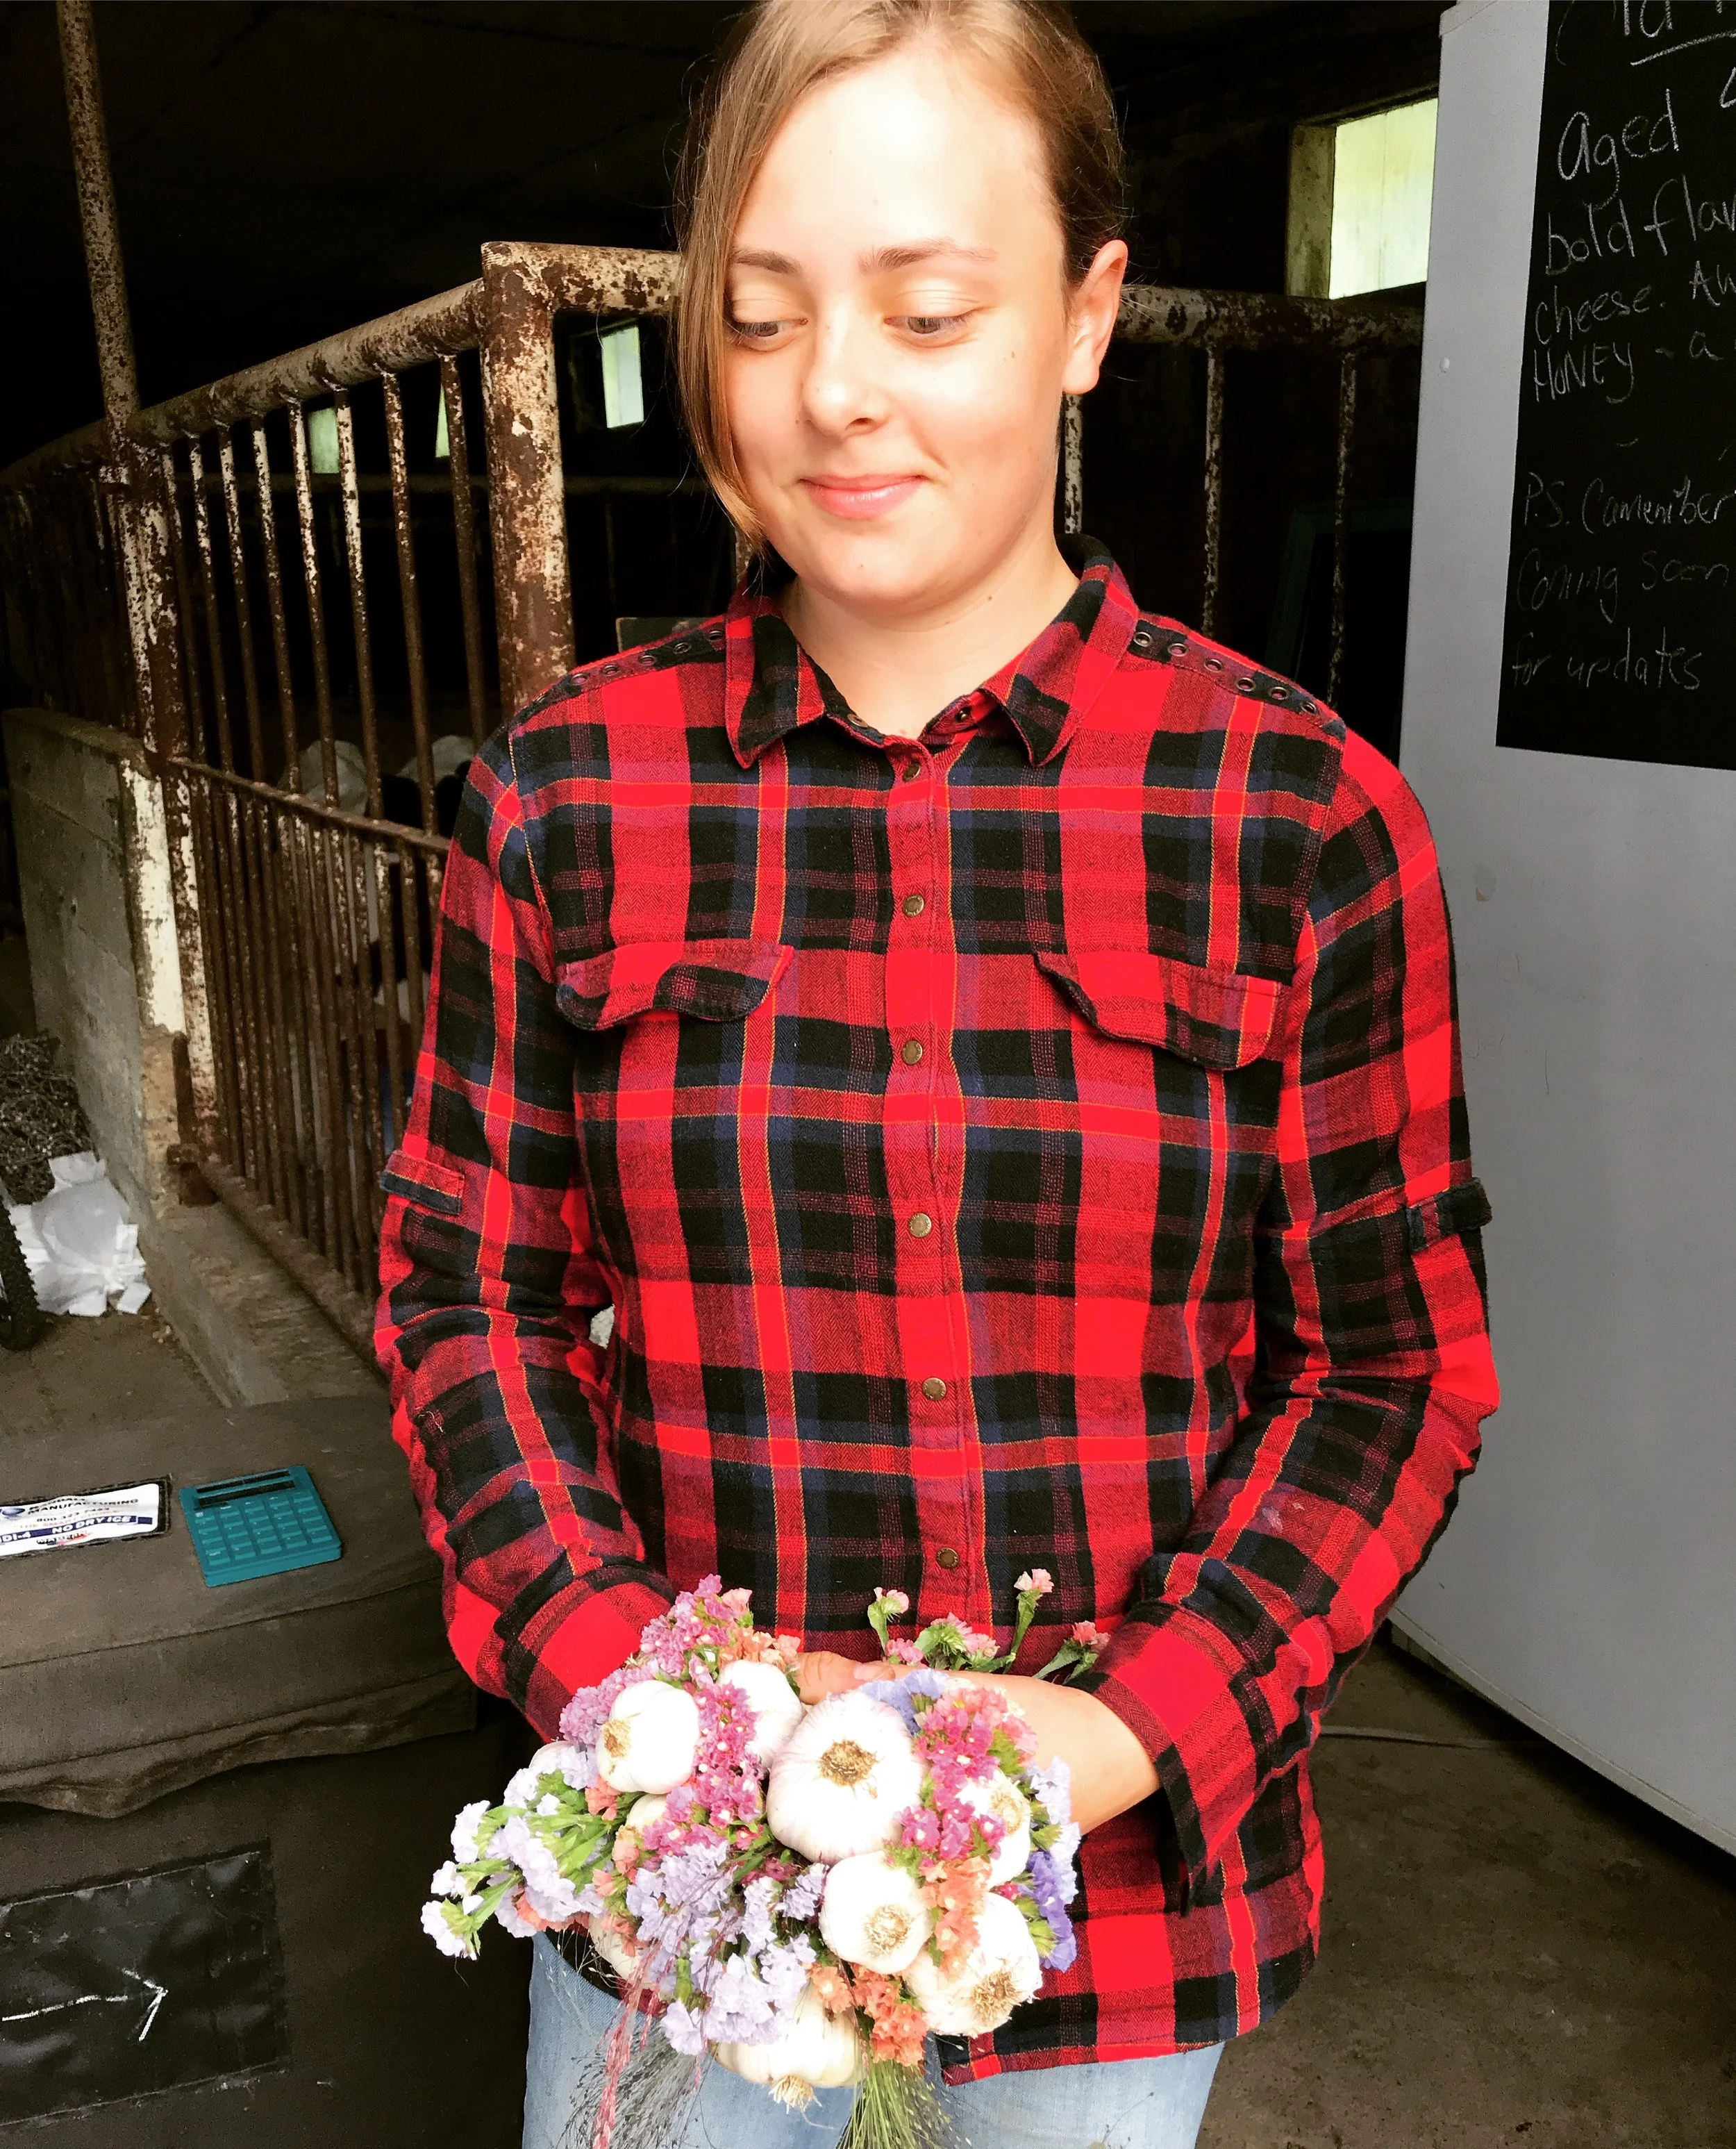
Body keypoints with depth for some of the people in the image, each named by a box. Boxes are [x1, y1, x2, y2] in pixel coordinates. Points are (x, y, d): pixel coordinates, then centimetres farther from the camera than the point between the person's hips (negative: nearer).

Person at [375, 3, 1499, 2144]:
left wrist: (1144, 1725, -16)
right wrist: (619, 1659, -14)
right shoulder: (564, 794, -7)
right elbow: (463, 1288, 0)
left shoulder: (1305, 819, -11)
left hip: (1129, 1864, 0)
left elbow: (1393, 1362, -5)